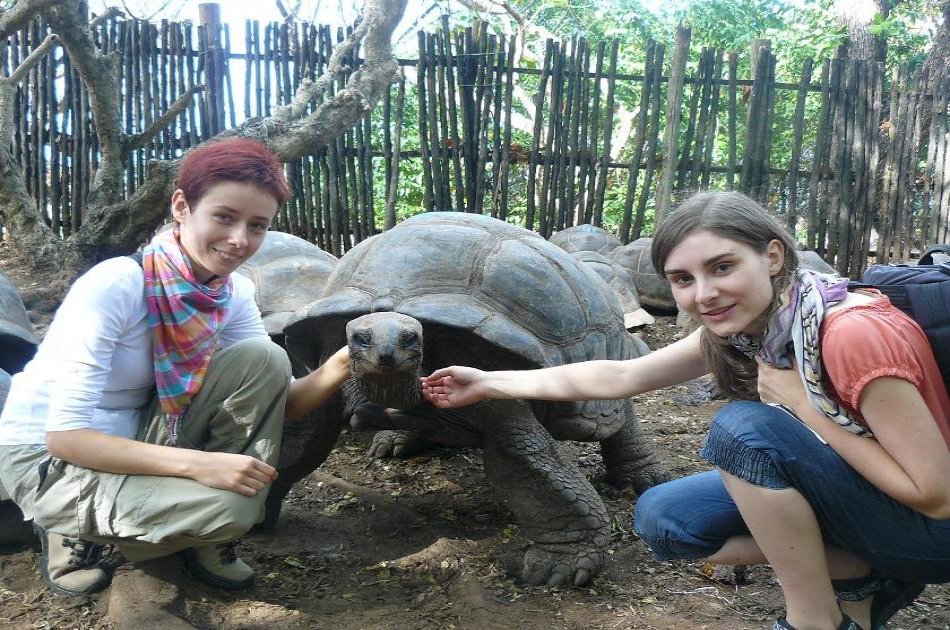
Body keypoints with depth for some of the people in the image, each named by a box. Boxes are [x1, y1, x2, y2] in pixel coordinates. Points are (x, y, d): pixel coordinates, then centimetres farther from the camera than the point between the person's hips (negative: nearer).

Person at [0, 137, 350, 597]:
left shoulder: (235, 293, -6)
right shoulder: (116, 285, -26)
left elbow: (276, 402, -9)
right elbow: (65, 434, -28)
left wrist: (336, 370, -30)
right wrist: (196, 463, -37)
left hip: (139, 433, 6)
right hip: (47, 458, -6)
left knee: (263, 358, -16)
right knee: (226, 504, -29)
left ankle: (208, 540, -1)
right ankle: (81, 541, 0)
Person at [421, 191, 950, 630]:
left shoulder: (855, 333, -31)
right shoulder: (737, 330, -6)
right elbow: (617, 377, 3)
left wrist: (801, 405, -25)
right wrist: (489, 384, 6)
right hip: (852, 493, 8)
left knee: (746, 426, -28)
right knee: (661, 518, -2)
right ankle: (864, 580, 2)